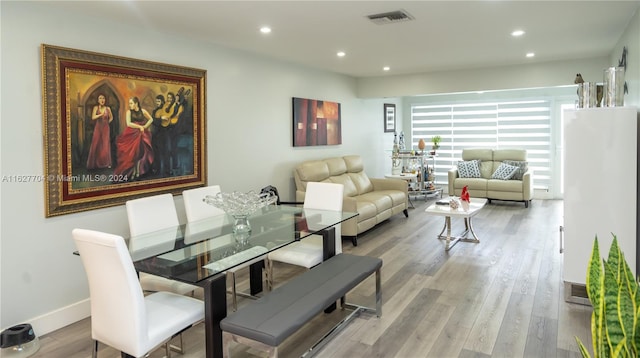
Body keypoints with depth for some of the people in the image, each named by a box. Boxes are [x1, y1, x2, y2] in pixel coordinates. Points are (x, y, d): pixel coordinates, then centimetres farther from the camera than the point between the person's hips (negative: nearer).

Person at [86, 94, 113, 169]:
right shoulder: (96, 107, -2)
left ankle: (106, 163, 6)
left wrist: (107, 122, 7)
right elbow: (93, 117, -13)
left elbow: (111, 117, 18)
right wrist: (101, 114, -14)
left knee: (105, 145, 0)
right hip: (98, 128, -1)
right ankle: (96, 163, 2)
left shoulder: (108, 108, 3)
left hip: (105, 128, 1)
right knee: (96, 145, -3)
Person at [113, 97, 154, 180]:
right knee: (131, 153, -3)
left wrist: (145, 126, -3)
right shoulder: (129, 112, -3)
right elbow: (128, 123, -13)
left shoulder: (143, 111, 1)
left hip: (141, 135, 1)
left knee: (139, 153, 2)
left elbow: (151, 119, 11)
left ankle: (137, 172, 11)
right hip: (132, 134, -1)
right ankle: (130, 172, 4)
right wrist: (139, 126, -16)